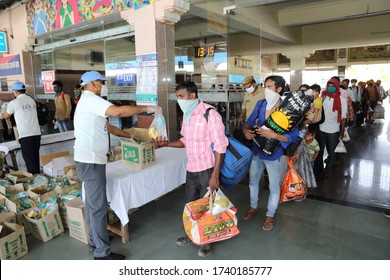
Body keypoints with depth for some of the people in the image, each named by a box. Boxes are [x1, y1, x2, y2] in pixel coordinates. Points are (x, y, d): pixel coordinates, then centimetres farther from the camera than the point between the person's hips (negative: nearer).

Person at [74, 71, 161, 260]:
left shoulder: (88, 102, 20)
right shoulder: (90, 99, -13)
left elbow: (108, 127, 24)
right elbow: (118, 111, -27)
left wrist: (130, 136, 25)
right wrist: (147, 108, -19)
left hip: (90, 160, 11)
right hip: (91, 161, -11)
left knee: (92, 203, 19)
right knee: (98, 206, -3)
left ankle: (95, 241, 34)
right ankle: (102, 252, 8)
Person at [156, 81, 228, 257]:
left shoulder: (210, 114, -19)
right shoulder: (186, 115, 5)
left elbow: (220, 146, -19)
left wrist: (215, 175, -20)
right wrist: (167, 143, -2)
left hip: (207, 170, -7)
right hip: (191, 169, 7)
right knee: (190, 205, 20)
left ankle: (207, 242, 33)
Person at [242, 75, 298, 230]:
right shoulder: (260, 104, -4)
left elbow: (293, 136, -19)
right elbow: (250, 121, 5)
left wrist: (274, 135, -33)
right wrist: (246, 130, -17)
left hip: (274, 154, -5)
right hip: (256, 150, 5)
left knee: (274, 187, 13)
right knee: (253, 180, 22)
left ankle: (270, 215, 36)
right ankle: (253, 206, 46)